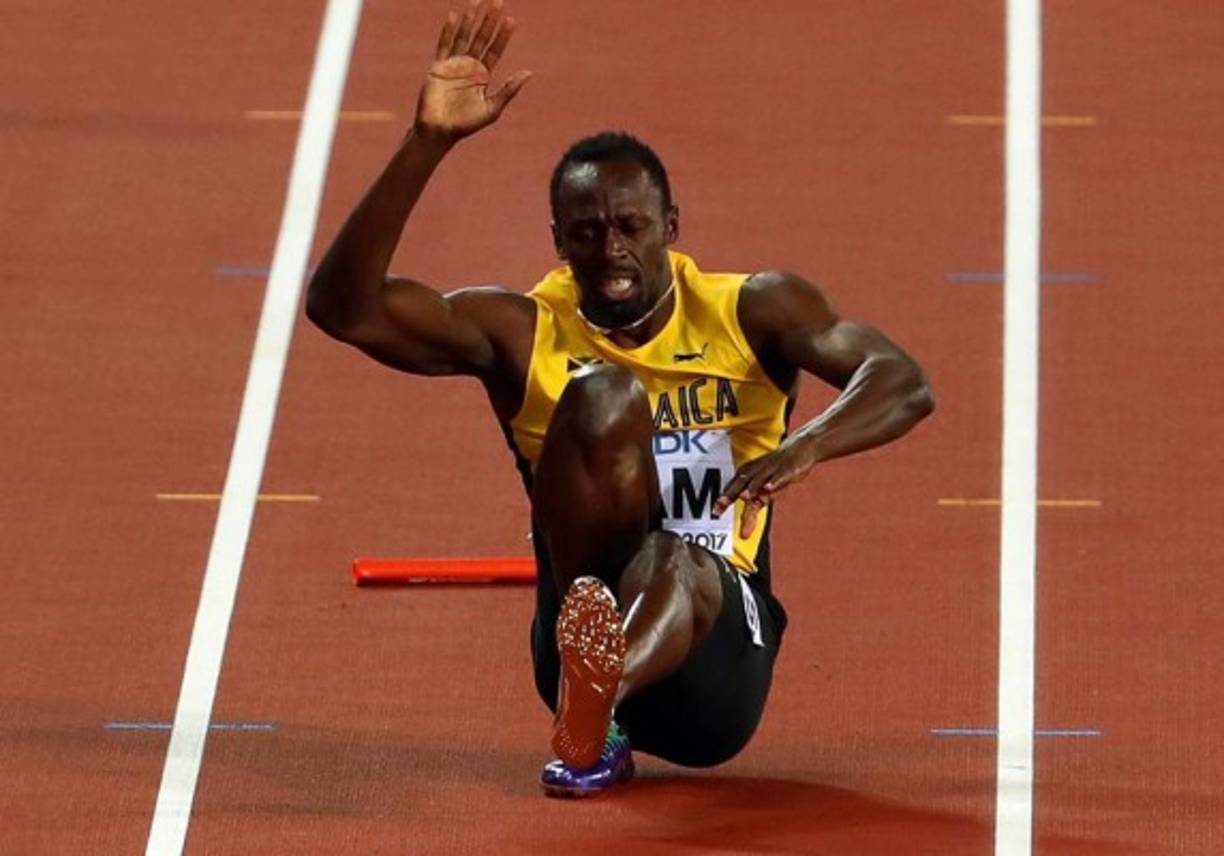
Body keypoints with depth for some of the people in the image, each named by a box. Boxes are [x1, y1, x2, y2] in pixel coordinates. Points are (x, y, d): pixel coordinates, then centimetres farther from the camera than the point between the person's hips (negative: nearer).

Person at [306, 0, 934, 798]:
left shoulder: (749, 312, 3)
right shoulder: (522, 334, 1)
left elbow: (904, 383, -12)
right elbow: (342, 306, -12)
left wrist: (806, 447, -34)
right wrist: (429, 142, -22)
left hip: (721, 638, 0)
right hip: (576, 619, 0)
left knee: (678, 562, -37)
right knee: (605, 395, -21)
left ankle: (593, 706, -72)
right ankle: (593, 712, -34)